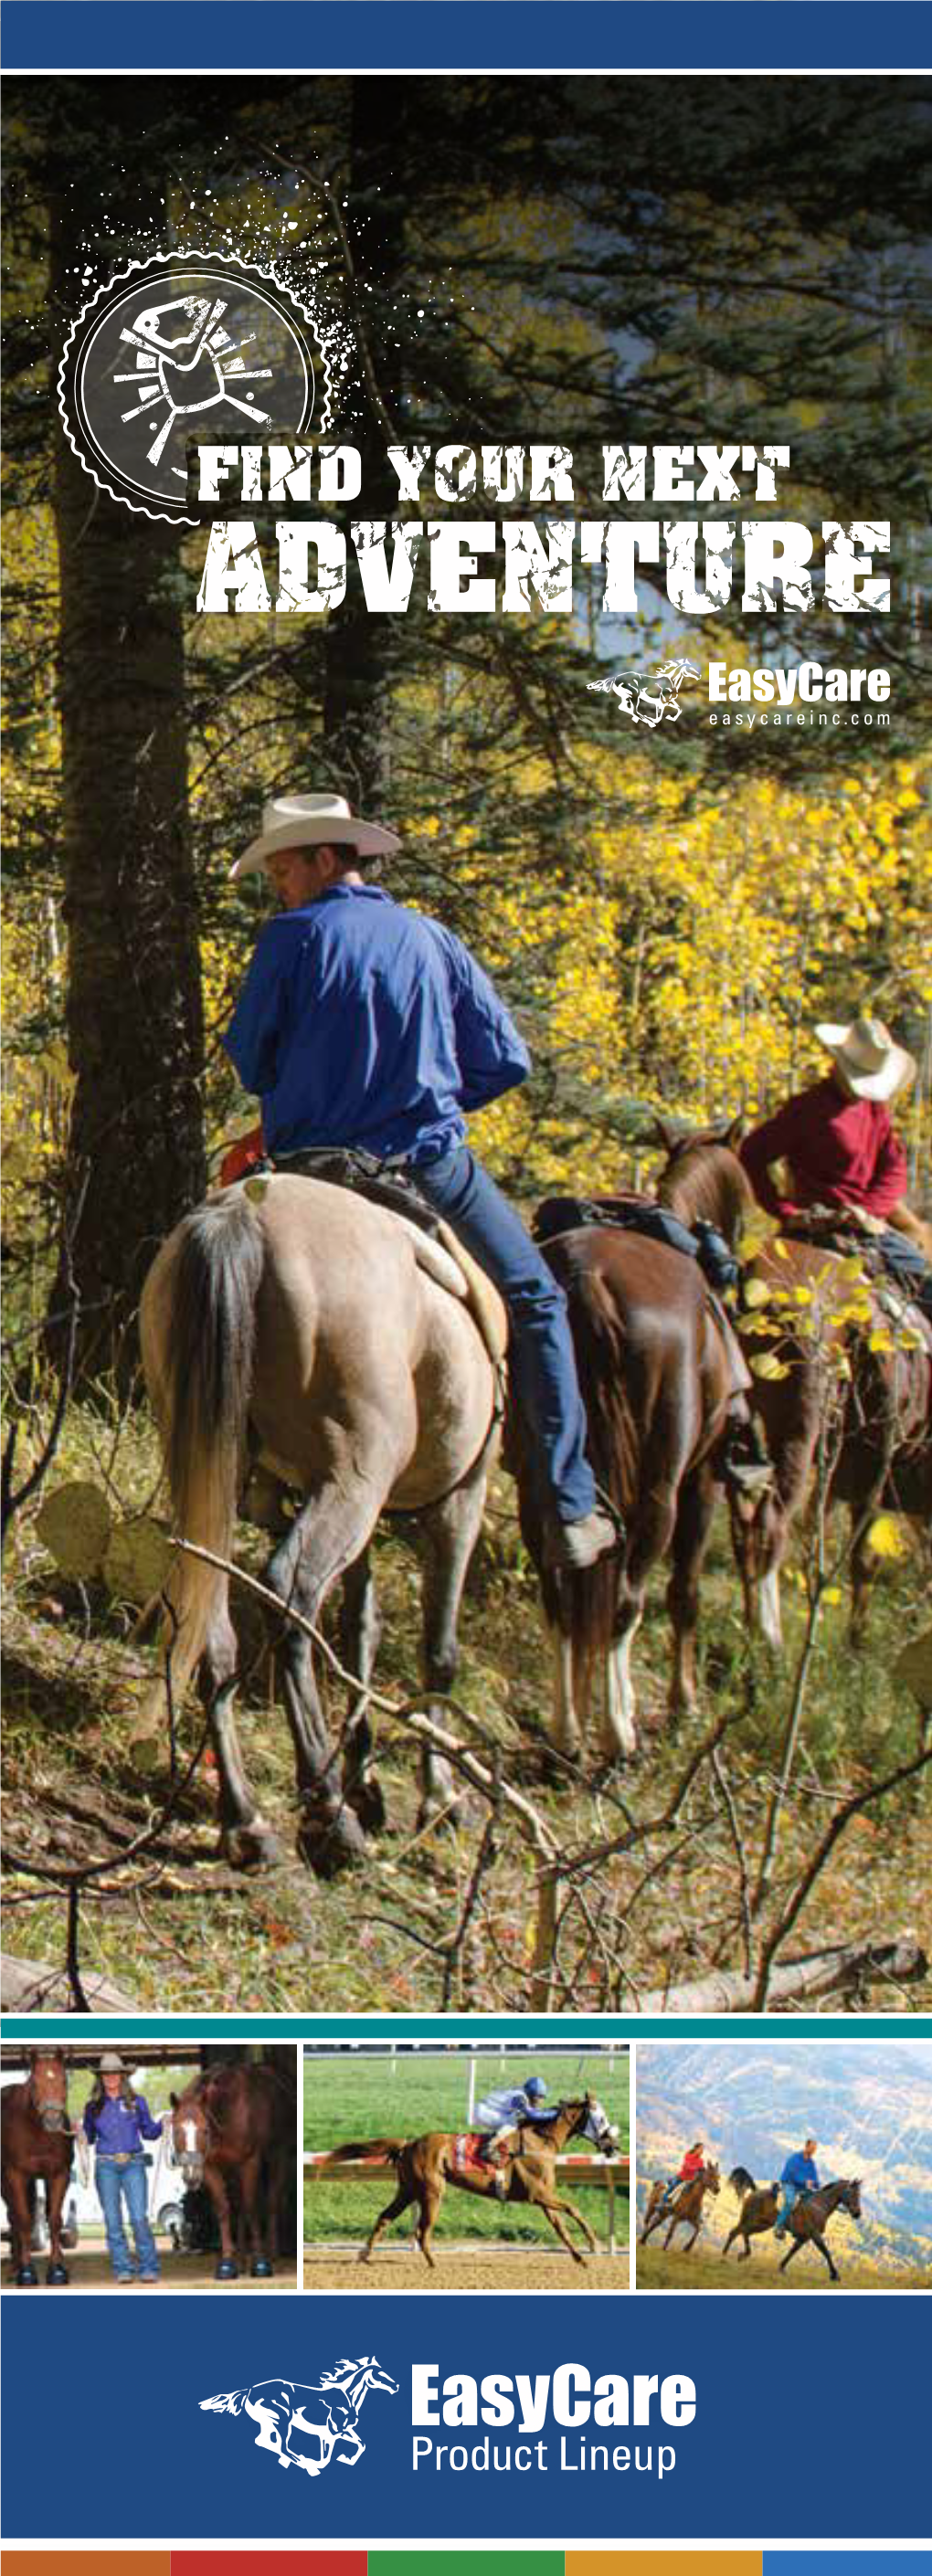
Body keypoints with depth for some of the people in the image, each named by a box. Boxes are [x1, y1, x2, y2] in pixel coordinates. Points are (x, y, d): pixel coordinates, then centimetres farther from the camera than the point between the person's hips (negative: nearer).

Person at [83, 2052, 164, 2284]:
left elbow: (149, 2132, 12)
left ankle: (149, 2268, -4)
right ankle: (123, 2269, 5)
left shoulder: (137, 2102, 8)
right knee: (113, 2221, -1)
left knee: (139, 2218, -10)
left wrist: (162, 2124, -7)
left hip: (133, 2163, -1)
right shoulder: (94, 2106, 9)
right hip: (106, 2165, 1)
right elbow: (89, 2138, 14)